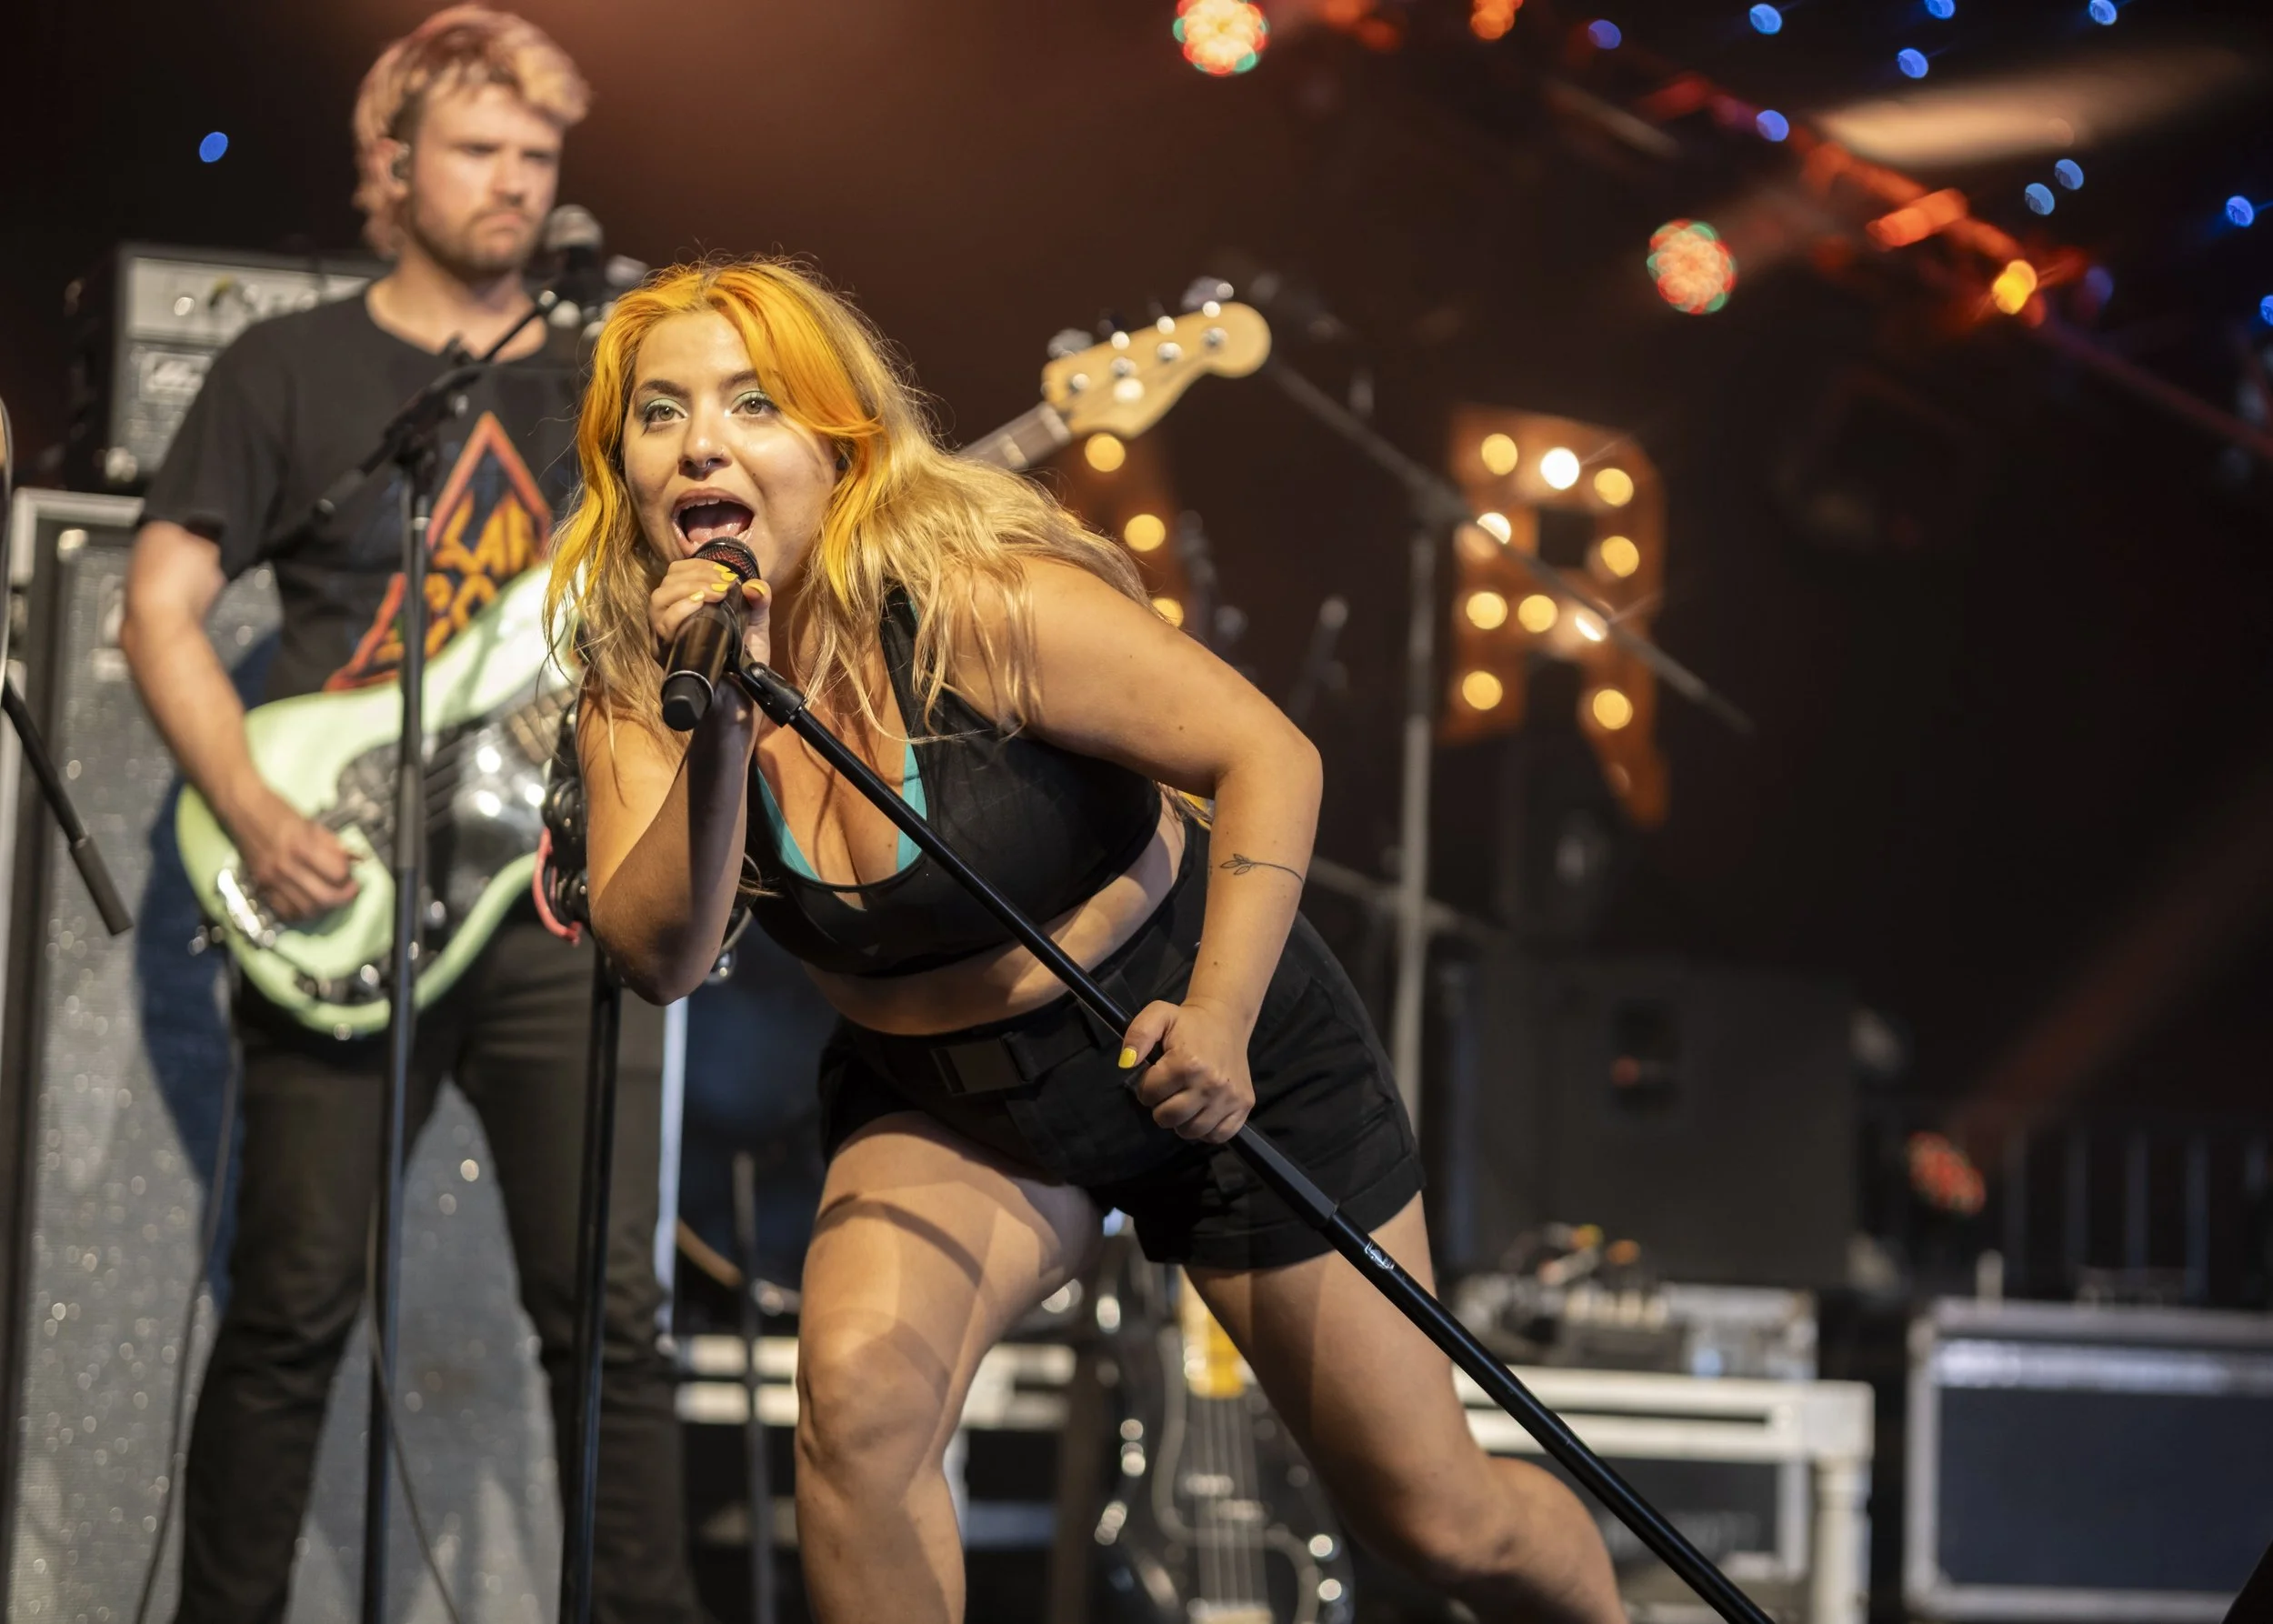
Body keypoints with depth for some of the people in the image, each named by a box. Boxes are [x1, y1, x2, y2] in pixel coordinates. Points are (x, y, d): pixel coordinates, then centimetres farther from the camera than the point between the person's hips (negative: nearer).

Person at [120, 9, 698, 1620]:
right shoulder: (291, 371, 5)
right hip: (339, 911, -2)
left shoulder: (601, 389, 14)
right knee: (296, 1305, -2)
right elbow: (162, 604, 2)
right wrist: (256, 814, -12)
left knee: (609, 1308, -2)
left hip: (560, 902, 2)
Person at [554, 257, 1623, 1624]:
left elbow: (1269, 756, -23)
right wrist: (717, 733, -37)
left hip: (1213, 1050, -3)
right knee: (856, 1394, -28)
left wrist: (1219, 1018, -32)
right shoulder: (638, 687, -12)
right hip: (949, 1107, 3)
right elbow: (659, 959, -23)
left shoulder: (974, 602, -26)